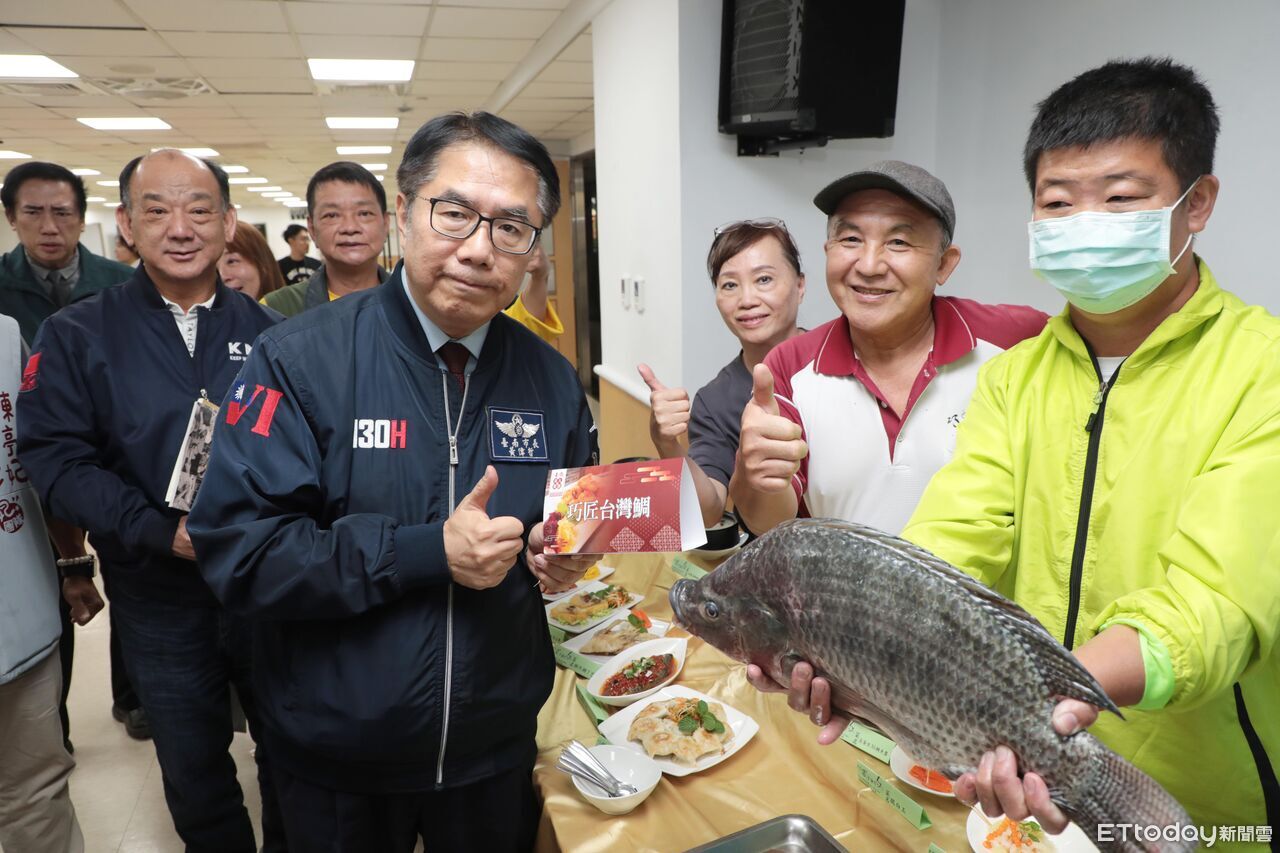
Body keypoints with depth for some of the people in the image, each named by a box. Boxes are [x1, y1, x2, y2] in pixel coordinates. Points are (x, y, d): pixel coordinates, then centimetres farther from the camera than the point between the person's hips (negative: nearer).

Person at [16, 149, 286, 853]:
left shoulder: (267, 333, -1)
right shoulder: (76, 335, -4)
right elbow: (55, 458, -11)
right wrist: (159, 532, -22)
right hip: (160, 602, 0)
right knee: (194, 773, 20)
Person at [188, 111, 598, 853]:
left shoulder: (552, 380, -3)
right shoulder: (300, 360, -15)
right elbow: (236, 549, -20)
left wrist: (568, 555, -14)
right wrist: (428, 552, -27)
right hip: (337, 762, -2)